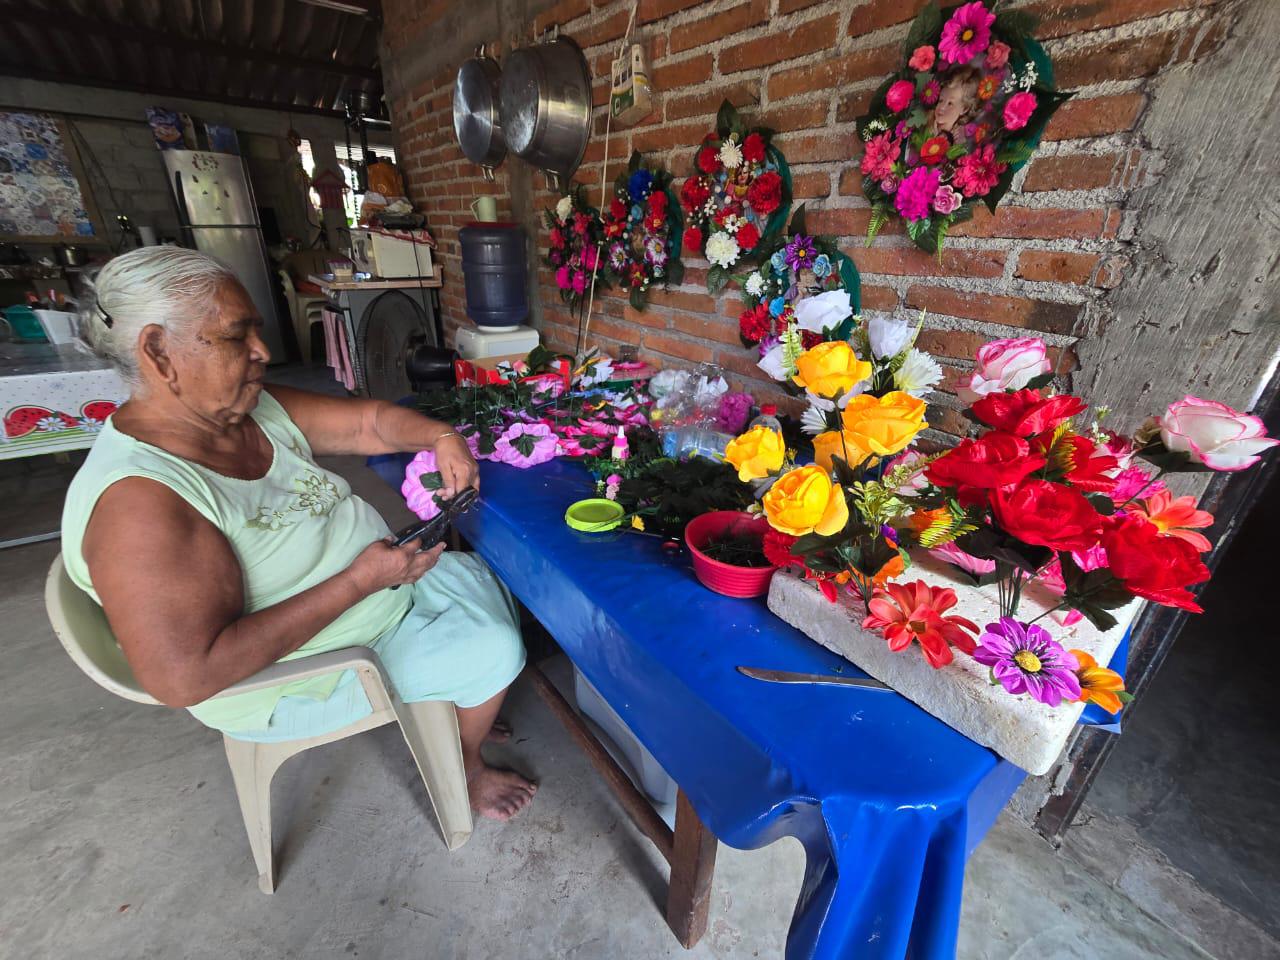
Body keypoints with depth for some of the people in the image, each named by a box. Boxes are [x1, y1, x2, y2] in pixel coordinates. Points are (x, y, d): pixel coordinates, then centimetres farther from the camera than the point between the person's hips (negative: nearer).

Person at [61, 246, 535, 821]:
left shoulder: (257, 409, -7)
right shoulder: (139, 499, -30)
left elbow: (371, 419, 2)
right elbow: (183, 677, -33)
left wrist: (441, 438, -18)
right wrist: (359, 580, -34)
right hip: (296, 674, -8)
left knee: (489, 580, 14)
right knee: (493, 651, -12)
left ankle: (457, 717, 35)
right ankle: (464, 772, 20)